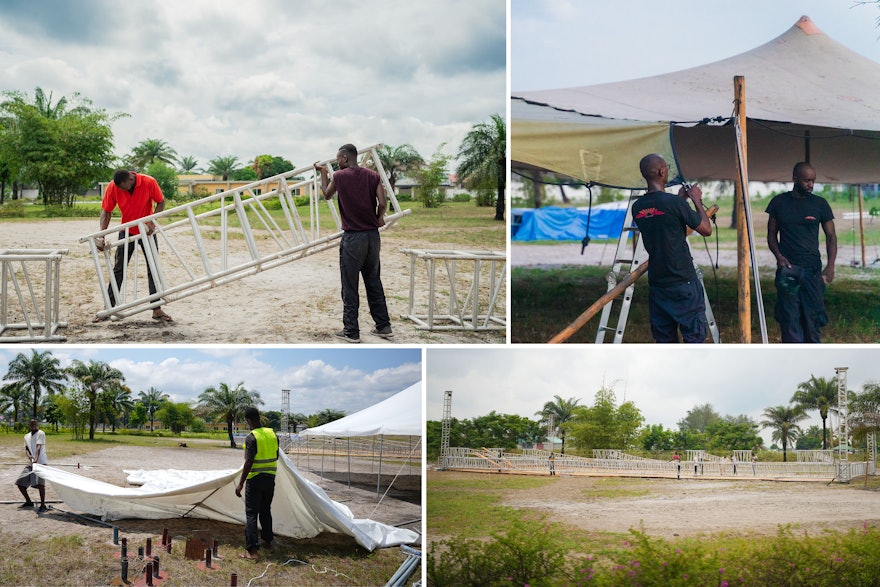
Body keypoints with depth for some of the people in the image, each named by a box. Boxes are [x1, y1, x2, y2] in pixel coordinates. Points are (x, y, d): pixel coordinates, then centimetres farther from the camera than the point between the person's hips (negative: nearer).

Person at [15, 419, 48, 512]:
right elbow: (26, 449, 8)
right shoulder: (27, 436, 16)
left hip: (41, 462, -7)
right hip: (31, 463, 8)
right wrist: (29, 456, -15)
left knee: (39, 482, -23)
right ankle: (28, 502, 24)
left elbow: (38, 447, -18)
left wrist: (36, 459, -31)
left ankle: (43, 505, -13)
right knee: (20, 482, 6)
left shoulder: (41, 434, -4)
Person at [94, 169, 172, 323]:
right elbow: (106, 212, -12)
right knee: (118, 269, 2)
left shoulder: (149, 183, -25)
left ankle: (157, 309, 6)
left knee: (153, 269, 0)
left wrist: (152, 222, -23)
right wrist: (101, 236, -22)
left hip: (147, 231, -1)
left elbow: (161, 202, -9)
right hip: (127, 231, 1)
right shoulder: (113, 187, -20)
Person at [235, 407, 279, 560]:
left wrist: (241, 484, -16)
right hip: (270, 478, 7)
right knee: (266, 511, 21)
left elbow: (248, 463, -20)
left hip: (255, 480, -7)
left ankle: (253, 550, -9)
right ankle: (268, 542, 31)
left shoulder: (251, 438, -17)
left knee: (251, 514, -3)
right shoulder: (272, 434, 4)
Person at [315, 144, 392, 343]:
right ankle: (383, 326, 18)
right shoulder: (373, 176, 3)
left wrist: (323, 173, 27)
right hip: (373, 235, 4)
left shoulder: (339, 176, -5)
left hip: (352, 237, -4)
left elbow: (327, 195, 14)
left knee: (350, 286, 3)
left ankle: (351, 331, 5)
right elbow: (382, 203, -5)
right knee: (374, 282, 14)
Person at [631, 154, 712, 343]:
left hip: (656, 282, 6)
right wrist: (697, 200, 9)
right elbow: (706, 229, -4)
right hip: (683, 282, -6)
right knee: (695, 333, 0)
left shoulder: (637, 207, 4)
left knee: (664, 337, 10)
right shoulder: (673, 202, -15)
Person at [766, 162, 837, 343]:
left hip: (812, 268, 0)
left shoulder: (820, 204, 4)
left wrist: (831, 265, -7)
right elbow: (772, 234, 11)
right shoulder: (779, 202, 5)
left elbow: (831, 236, 7)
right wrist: (778, 255, -8)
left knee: (812, 314, 1)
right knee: (789, 315, -3)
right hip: (787, 267, 0)